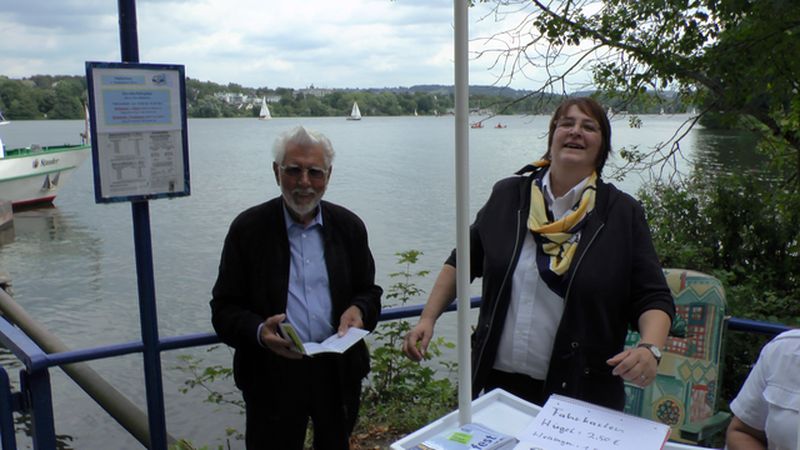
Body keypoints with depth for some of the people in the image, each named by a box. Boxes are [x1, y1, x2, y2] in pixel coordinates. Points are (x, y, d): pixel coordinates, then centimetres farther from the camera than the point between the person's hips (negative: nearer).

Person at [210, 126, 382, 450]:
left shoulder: (349, 226, 1)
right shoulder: (248, 228, -6)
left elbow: (369, 292, 9)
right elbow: (223, 309, -5)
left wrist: (358, 310, -15)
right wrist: (259, 332, -25)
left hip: (339, 371, 3)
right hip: (273, 377, -2)